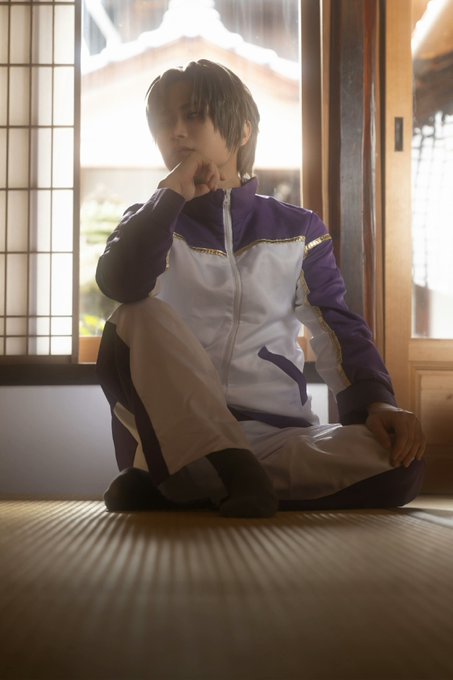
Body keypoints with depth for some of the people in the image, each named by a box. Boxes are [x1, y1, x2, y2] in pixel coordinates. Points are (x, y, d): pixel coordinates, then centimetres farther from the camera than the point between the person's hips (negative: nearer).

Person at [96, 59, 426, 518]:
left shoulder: (297, 230, 13)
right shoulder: (151, 224, 10)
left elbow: (338, 329, 3)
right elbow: (120, 285, -13)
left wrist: (375, 402, -15)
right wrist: (173, 193, -7)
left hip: (276, 439, 2)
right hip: (176, 440, -2)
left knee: (399, 464, -26)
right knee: (136, 321, -27)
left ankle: (168, 493, -25)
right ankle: (238, 478, -32)